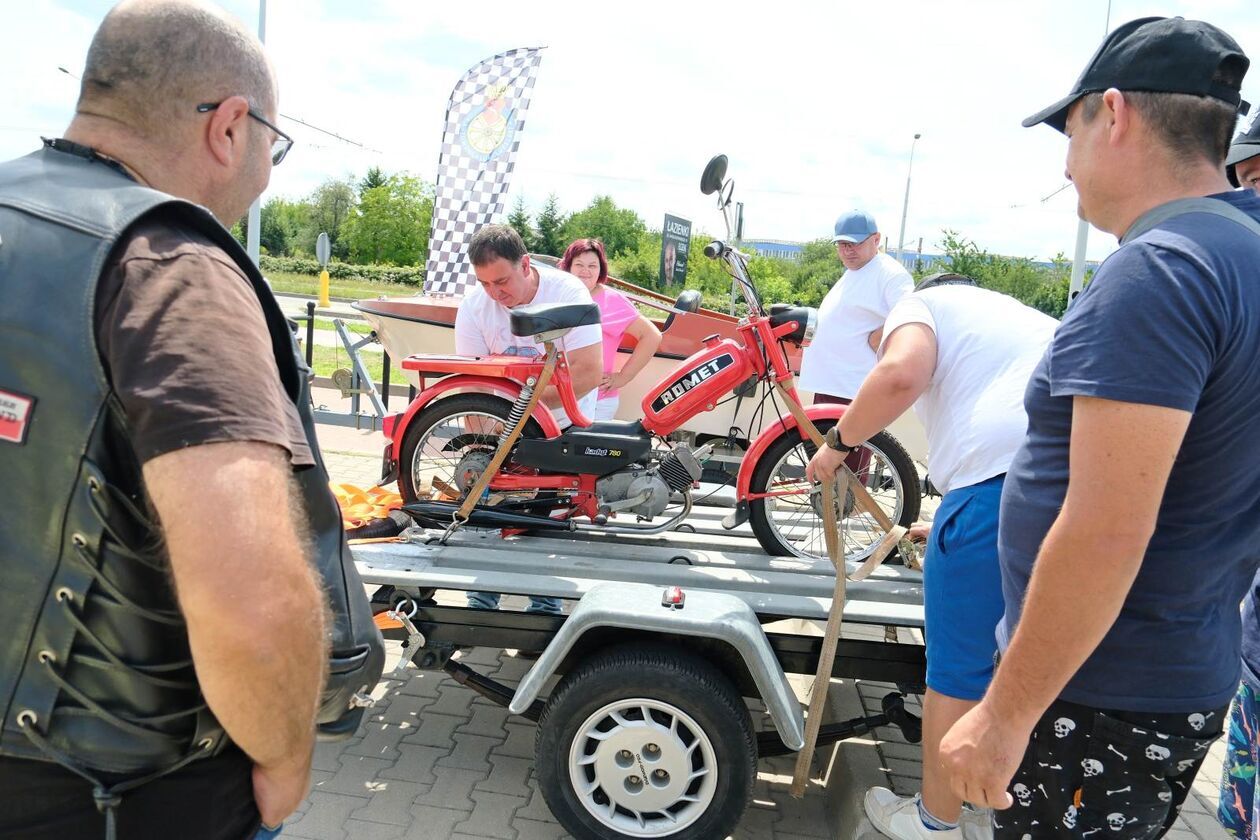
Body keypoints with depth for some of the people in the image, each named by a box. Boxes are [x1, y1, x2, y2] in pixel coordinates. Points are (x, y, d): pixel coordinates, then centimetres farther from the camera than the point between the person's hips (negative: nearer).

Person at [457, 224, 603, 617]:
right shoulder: (473, 306, -13)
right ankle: (483, 598, 18)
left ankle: (546, 604, 18)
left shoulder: (568, 292, -22)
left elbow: (590, 372, -28)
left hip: (565, 425, -2)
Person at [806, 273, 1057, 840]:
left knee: (958, 671, 9)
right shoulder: (1018, 313, 37)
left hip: (1003, 475, -7)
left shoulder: (923, 304, 15)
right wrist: (950, 532, 47)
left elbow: (901, 374, -10)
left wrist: (838, 441, 6)